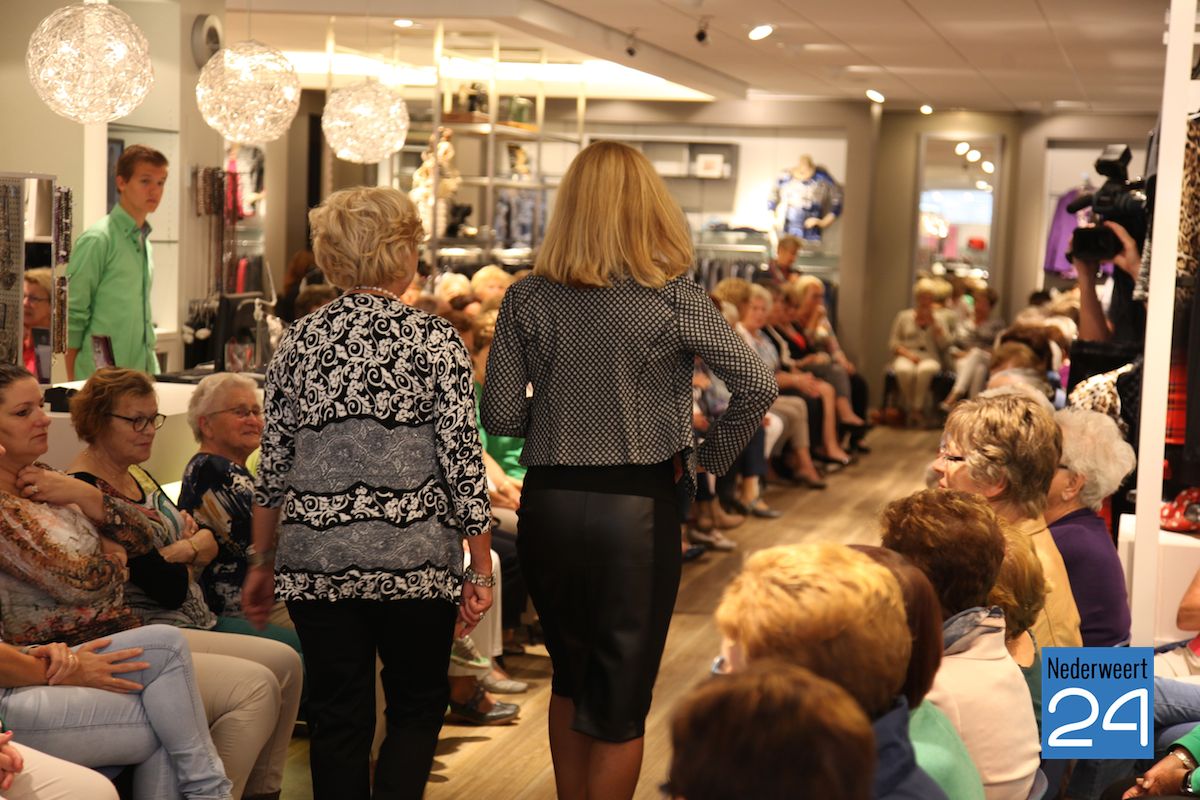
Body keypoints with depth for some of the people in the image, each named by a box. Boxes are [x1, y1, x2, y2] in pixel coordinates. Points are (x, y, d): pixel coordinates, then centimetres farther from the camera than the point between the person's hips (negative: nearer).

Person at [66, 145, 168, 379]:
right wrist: (75, 384, -13)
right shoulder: (97, 240, -9)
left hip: (142, 377, 7)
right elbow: (73, 318, -11)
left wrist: (150, 373, 18)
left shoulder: (143, 241, 14)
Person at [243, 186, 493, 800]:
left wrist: (261, 562, 14)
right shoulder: (435, 341, -5)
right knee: (418, 706, 13)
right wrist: (481, 570, -1)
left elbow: (272, 466, 5)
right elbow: (462, 463, -8)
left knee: (337, 719, 11)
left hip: (316, 559, 3)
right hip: (413, 558, -3)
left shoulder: (299, 341, 4)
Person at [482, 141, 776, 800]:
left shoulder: (527, 299, -2)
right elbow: (757, 386, -12)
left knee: (570, 677, 22)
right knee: (621, 697, 7)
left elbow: (499, 416, -3)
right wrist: (709, 456, 3)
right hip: (638, 509, -3)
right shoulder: (673, 299, -8)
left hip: (547, 506, 3)